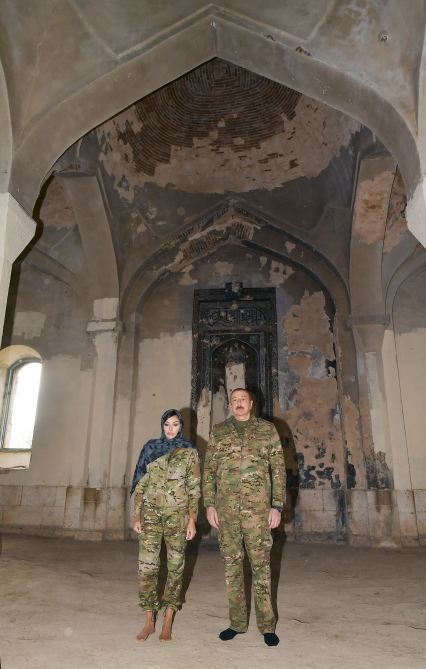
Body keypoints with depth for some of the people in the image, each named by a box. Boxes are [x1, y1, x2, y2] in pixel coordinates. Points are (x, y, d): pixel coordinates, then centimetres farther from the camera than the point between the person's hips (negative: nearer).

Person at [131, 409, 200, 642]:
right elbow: (140, 483, 6)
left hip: (177, 514, -1)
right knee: (147, 565, 1)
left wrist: (192, 520, -6)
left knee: (175, 565, 6)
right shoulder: (150, 448, 5)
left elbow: (194, 489, -1)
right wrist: (137, 515, 2)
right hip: (151, 513, 2)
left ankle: (168, 621, 22)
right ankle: (149, 620, 17)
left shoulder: (189, 452, 0)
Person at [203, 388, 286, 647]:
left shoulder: (267, 429, 4)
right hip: (226, 507, 2)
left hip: (257, 506, -2)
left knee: (261, 563, 3)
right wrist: (209, 504, 2)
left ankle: (267, 625, 18)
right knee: (232, 563, 10)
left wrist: (277, 505, -4)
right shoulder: (218, 432, 9)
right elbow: (209, 470, 9)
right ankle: (238, 623, 25)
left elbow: (278, 468, 2)